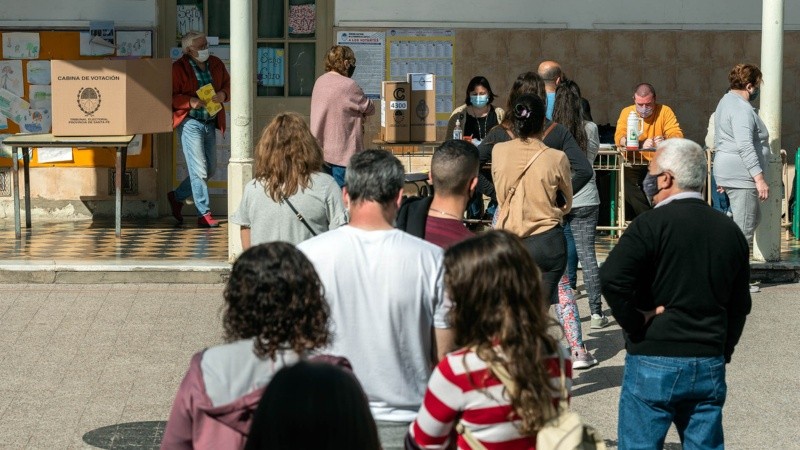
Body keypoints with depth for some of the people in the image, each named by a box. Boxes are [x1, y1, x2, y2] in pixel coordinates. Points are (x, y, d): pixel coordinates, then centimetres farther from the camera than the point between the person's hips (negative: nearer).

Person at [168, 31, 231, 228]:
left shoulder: (216, 64, 8)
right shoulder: (178, 68, -8)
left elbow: (228, 84, 16)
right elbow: (171, 97, -10)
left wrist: (223, 95, -6)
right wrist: (192, 101, -24)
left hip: (210, 122, 7)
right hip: (190, 122, -7)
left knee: (210, 169, 12)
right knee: (199, 170, -8)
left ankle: (177, 197, 31)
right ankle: (204, 215, -1)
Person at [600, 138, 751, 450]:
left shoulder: (652, 224, -11)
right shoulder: (730, 231, 9)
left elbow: (612, 278, -24)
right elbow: (739, 305, 16)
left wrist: (635, 323, -12)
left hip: (654, 362, -6)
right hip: (710, 365, 6)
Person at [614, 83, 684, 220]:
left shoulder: (665, 111, 3)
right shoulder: (627, 112, 3)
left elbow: (678, 135, -7)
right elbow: (619, 137, -12)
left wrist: (665, 141, -32)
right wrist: (640, 144, -32)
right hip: (634, 165, 0)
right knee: (626, 179, -25)